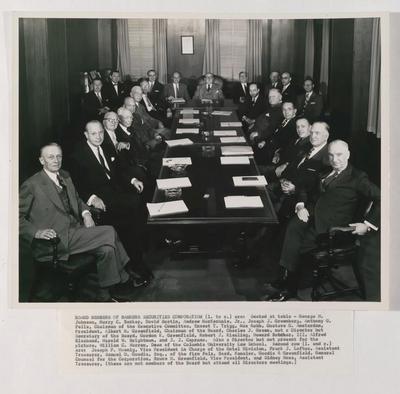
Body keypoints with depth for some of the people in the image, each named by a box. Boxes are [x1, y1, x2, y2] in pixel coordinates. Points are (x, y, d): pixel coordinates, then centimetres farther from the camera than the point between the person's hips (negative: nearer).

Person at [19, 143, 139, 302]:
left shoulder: (65, 176, 15)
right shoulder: (31, 185, -7)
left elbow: (76, 199, 29)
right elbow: (17, 218, -6)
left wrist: (86, 213, 9)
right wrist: (36, 231, -20)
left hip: (75, 231, 7)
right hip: (54, 243, -7)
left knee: (107, 248, -17)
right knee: (109, 232, -19)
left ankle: (104, 295, -2)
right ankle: (123, 280, -2)